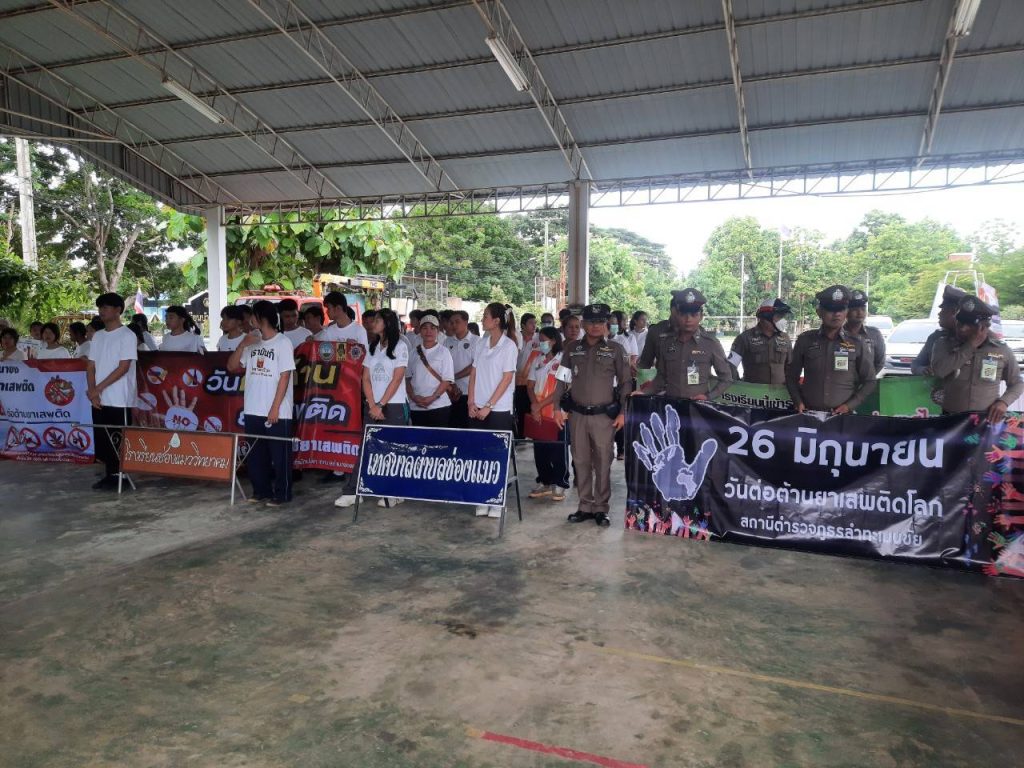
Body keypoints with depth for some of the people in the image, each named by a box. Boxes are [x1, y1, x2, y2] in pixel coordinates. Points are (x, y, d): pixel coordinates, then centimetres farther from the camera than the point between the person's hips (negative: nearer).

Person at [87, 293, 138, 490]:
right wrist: (92, 391, -4)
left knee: (119, 440, -3)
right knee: (103, 439, 8)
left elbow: (123, 368, -13)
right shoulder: (97, 336, 14)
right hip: (99, 399, 7)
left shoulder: (127, 336, -6)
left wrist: (98, 388, -13)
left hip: (119, 399, -7)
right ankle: (110, 475, 16)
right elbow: (91, 366, 12)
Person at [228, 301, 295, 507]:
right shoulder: (252, 343, 12)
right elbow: (232, 367, 12)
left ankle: (282, 493, 11)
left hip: (277, 411, -6)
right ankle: (261, 490, 23)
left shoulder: (283, 343, -6)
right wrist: (242, 344, -3)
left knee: (279, 454, 1)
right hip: (253, 410, 6)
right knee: (256, 454, 12)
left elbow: (285, 377, -10)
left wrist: (275, 407, -14)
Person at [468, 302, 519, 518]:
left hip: (499, 410, -5)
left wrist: (488, 406, -13)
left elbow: (506, 379, -11)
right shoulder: (481, 343, 9)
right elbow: (474, 374, 11)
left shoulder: (509, 346, -7)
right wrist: (472, 402, 0)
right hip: (478, 409, 5)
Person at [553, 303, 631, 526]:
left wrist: (623, 412, -3)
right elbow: (562, 380, 11)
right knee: (581, 461, 7)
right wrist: (558, 408, 5)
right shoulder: (572, 349, 8)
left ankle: (601, 508, 12)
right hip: (577, 414, 3)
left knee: (603, 462, 1)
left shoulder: (615, 350, 1)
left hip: (604, 415, -2)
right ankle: (585, 506, 18)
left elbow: (625, 383, 3)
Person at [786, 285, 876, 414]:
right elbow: (791, 375, 10)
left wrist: (849, 406, -4)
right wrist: (798, 402, -2)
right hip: (808, 414, 0)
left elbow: (869, 382, 7)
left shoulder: (857, 344, 3)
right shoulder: (805, 340, 3)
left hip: (842, 415, 0)